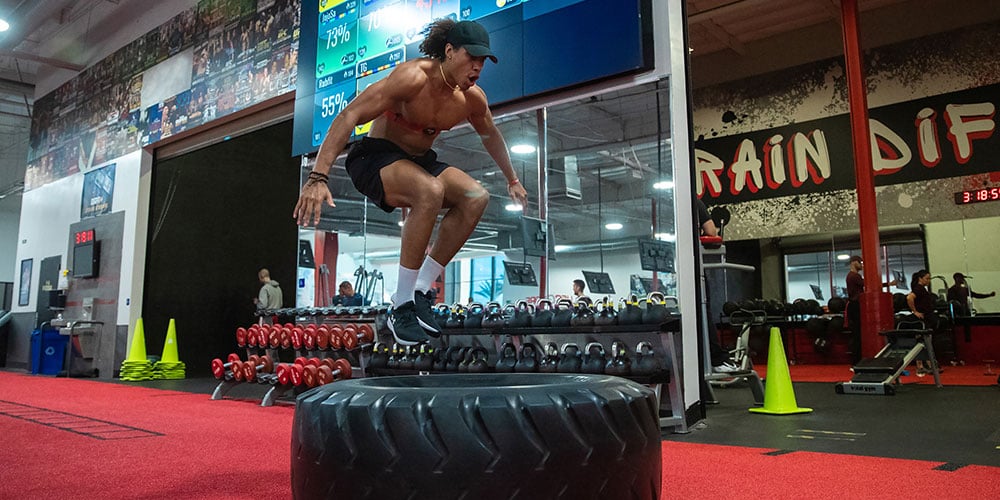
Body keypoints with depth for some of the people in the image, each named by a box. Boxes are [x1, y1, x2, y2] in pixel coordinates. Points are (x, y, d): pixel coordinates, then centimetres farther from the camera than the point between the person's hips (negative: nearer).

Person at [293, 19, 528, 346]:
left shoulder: (473, 99, -2)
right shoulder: (413, 77, -22)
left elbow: (491, 136, 20)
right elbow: (349, 116, -27)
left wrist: (512, 180, 29)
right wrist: (318, 178, -36)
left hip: (419, 161, 7)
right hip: (374, 157, -7)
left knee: (477, 197, -16)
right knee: (431, 191, -36)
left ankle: (420, 292, -11)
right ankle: (401, 306, -26)